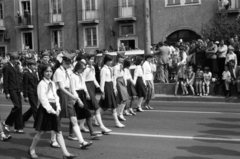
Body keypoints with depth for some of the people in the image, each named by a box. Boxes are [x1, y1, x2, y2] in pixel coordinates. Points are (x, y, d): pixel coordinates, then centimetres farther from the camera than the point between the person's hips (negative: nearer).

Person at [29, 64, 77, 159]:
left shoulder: (52, 83, 12)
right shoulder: (41, 84, -9)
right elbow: (43, 98, -14)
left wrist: (58, 108, 0)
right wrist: (51, 110, -16)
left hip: (53, 110, 7)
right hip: (45, 109, -6)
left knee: (59, 132, 4)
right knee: (40, 132, 4)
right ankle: (31, 150, 25)